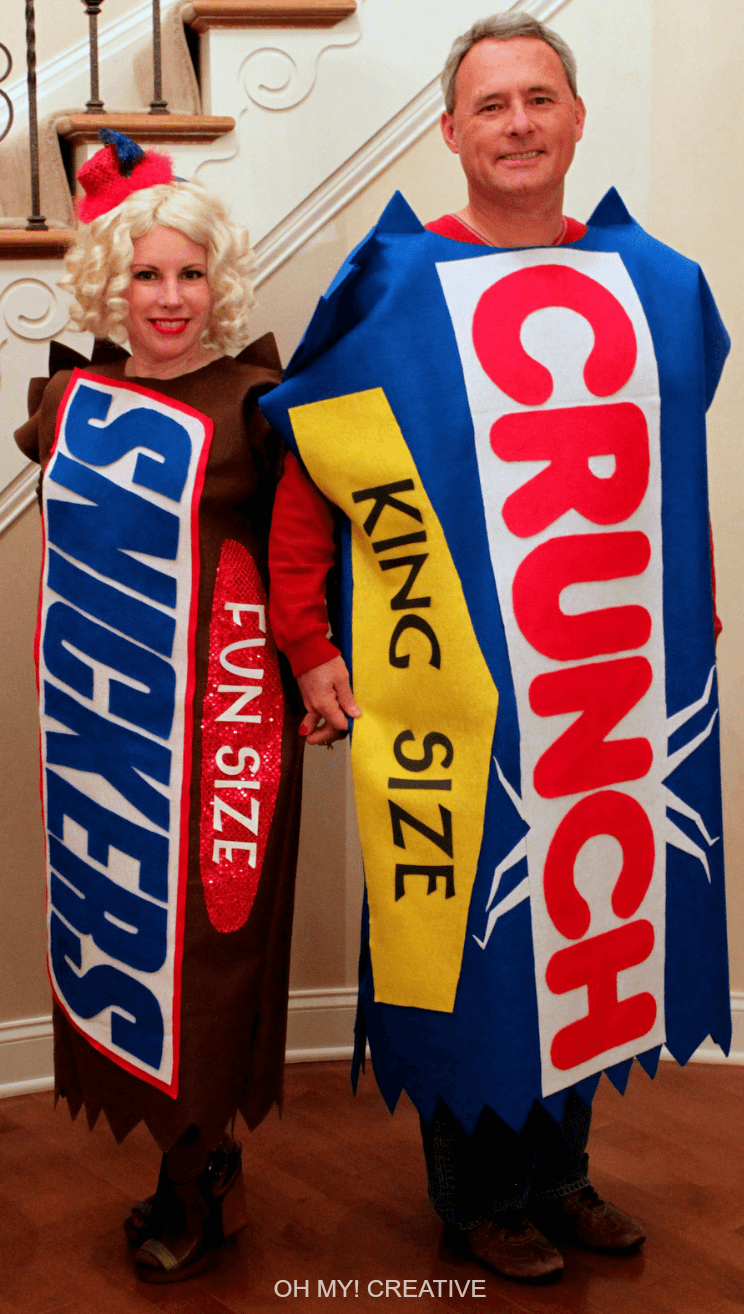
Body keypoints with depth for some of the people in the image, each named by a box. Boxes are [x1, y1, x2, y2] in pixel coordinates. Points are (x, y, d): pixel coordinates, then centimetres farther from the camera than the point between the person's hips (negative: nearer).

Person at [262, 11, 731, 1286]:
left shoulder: (655, 285, 9)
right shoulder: (393, 292, -3)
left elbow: (679, 486, 14)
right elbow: (307, 476, -2)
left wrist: (695, 633, 15)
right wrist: (311, 650, -7)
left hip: (619, 696, 4)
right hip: (452, 699, -4)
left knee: (592, 912, 14)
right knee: (470, 931, 6)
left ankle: (558, 1167, 36)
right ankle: (480, 1193, 28)